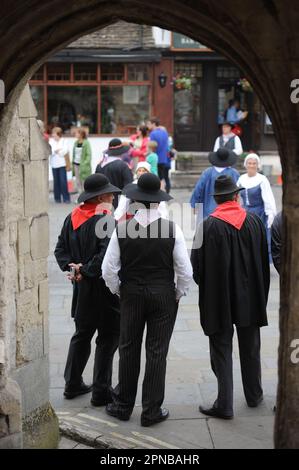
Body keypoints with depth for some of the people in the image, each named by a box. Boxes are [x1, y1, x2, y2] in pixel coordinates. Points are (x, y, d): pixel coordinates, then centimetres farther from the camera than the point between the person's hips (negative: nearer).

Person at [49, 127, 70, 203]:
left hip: (62, 163, -2)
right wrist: (57, 150, -15)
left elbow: (65, 151, -8)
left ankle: (66, 198, -3)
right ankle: (57, 198, 13)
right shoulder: (51, 141, 9)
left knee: (63, 181, -8)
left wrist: (55, 151, -7)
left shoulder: (63, 141, 4)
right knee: (56, 181, 5)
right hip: (54, 164, 2)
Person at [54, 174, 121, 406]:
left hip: (81, 288, 8)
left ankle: (73, 384, 28)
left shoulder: (72, 218, 5)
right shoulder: (105, 219, -18)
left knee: (82, 334, 20)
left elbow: (61, 249, 8)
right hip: (102, 287, -8)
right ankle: (101, 391, 10)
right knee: (108, 338, 4)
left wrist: (71, 266, -3)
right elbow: (106, 252, -28)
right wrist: (86, 271, -19)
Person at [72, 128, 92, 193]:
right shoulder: (76, 142, 9)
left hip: (83, 165, -7)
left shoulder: (86, 143, -10)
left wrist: (85, 164, -19)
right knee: (78, 182, 9)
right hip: (76, 164, 7)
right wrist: (73, 164, 10)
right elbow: (74, 154, 14)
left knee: (84, 181, -4)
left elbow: (89, 155, -12)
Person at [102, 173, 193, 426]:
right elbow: (185, 270, -10)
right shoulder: (172, 229, -13)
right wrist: (179, 294, 6)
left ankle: (123, 405, 26)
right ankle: (152, 411, 14)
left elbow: (109, 270, -6)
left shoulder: (122, 229, -10)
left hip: (131, 295, 1)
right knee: (157, 353, 6)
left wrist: (118, 291, 11)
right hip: (164, 296, -1)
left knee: (128, 350, 15)